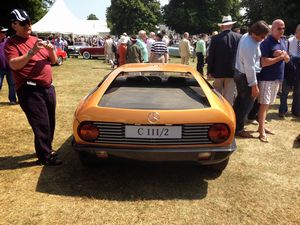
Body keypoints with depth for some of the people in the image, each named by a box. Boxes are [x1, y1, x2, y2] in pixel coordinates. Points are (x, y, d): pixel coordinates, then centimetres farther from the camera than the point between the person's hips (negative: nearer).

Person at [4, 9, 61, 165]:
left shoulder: (37, 40, 16)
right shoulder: (11, 44, -3)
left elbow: (53, 61, 16)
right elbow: (14, 65, -19)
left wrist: (51, 50, -5)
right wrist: (32, 51, -28)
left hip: (48, 87, 7)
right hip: (30, 91, -6)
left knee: (50, 123, 13)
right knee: (41, 124, -6)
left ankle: (47, 149, 31)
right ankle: (45, 156, 7)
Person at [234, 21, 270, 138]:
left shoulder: (246, 36, 1)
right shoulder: (250, 46, -29)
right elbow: (250, 68, -27)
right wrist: (254, 85, -21)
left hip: (239, 73, 10)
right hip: (246, 76, -10)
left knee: (240, 99, 21)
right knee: (247, 103, 3)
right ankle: (238, 129, 14)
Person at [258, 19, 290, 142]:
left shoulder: (284, 42, 11)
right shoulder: (266, 43, -14)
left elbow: (287, 59, 13)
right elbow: (264, 63, -22)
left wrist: (284, 54, -9)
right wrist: (280, 57, -14)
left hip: (277, 78, 8)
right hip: (266, 78, -8)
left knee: (268, 104, 14)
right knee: (264, 104, -5)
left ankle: (262, 126, 24)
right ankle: (262, 131, 0)